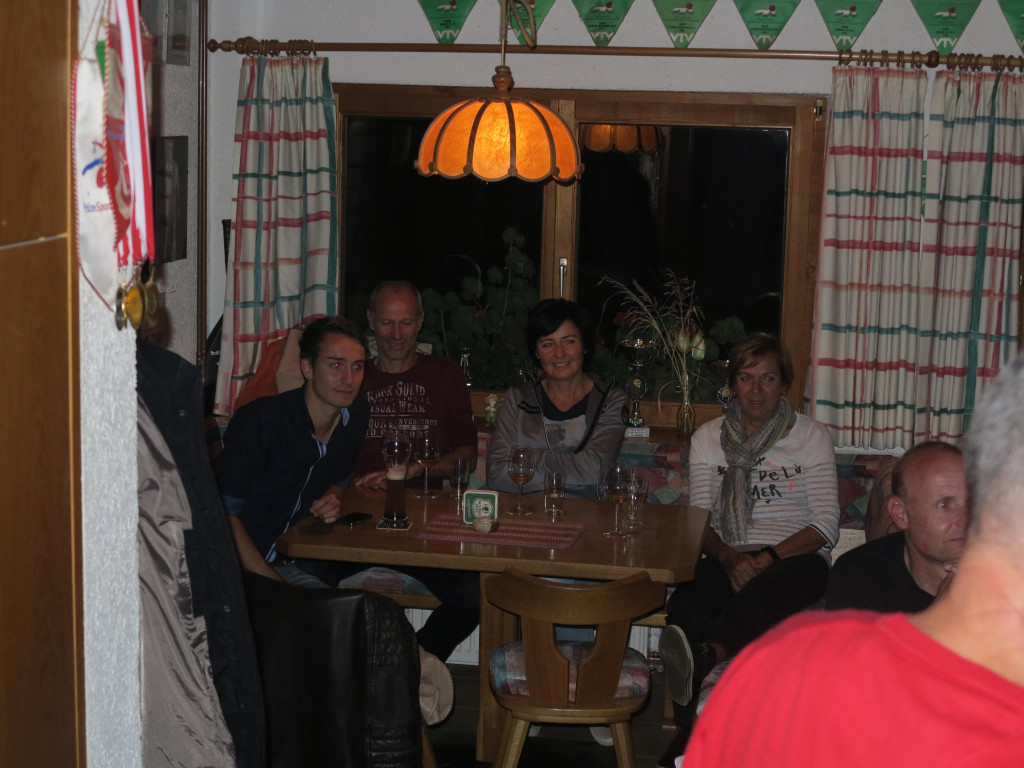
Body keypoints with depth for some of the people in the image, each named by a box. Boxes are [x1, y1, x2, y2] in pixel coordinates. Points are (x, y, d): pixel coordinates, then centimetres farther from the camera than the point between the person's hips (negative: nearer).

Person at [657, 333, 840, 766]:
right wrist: (730, 558, -13)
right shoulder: (709, 439, 16)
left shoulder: (811, 438, 8)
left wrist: (764, 559, -15)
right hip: (729, 558, 2)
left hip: (795, 558, -2)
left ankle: (704, 657, -67)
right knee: (685, 604, -34)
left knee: (759, 593, -40)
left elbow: (825, 527, 0)